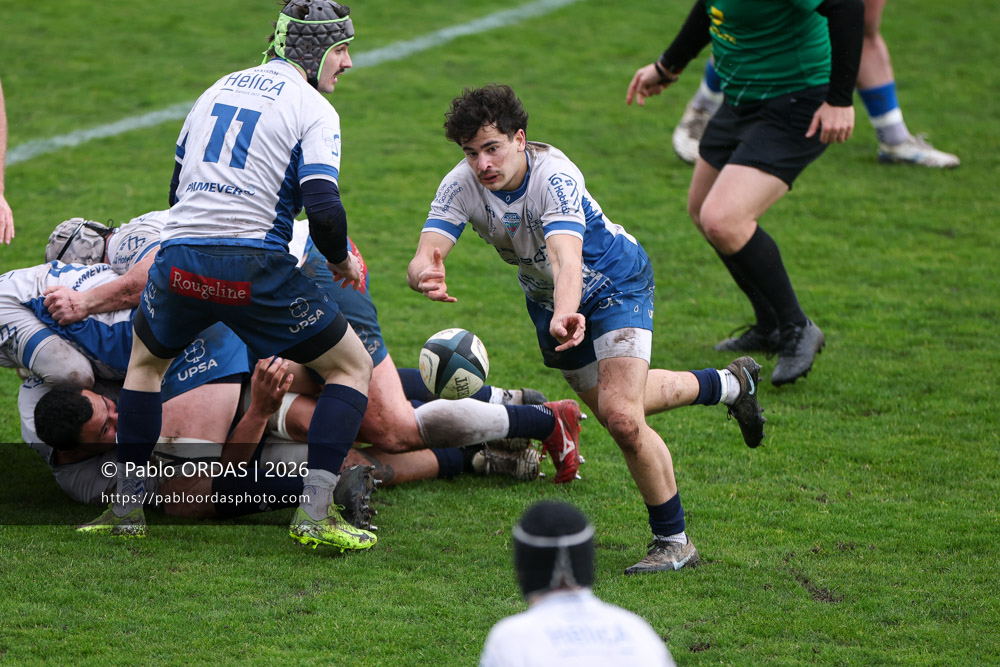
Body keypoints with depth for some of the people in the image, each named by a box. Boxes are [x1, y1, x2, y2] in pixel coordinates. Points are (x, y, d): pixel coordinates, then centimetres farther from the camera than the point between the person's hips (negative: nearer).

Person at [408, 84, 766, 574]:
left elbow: (566, 258, -53)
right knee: (612, 405, 24)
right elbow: (425, 255, -34)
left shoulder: (555, 177, -37)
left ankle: (673, 540, -2)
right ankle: (731, 384, 51)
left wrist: (566, 316, -74)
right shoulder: (461, 186, -23)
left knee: (622, 418, -23)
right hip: (546, 298, 7)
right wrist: (425, 275, -60)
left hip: (616, 282, -7)